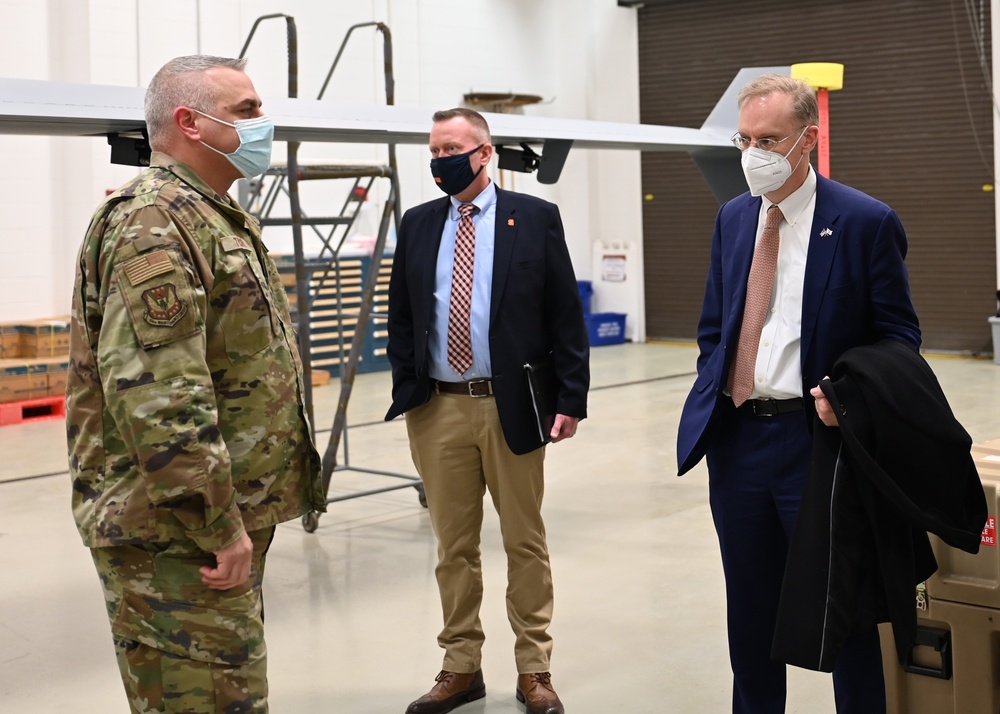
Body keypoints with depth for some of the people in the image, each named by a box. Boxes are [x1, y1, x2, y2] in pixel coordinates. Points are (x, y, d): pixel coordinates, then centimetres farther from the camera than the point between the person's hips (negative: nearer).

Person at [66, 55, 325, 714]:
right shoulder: (154, 222, -17)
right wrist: (218, 525, -23)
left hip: (231, 518, 10)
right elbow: (154, 395, -26)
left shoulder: (218, 216, 17)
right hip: (179, 534, -10)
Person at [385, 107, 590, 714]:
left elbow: (567, 318, -2)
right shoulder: (418, 225, 9)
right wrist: (407, 391, 3)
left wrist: (571, 400, -7)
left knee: (525, 542, 7)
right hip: (438, 409, 3)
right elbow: (400, 318, 13)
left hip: (511, 406, -3)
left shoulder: (535, 219, -1)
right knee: (454, 544, 11)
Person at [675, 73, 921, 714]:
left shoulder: (866, 222, -7)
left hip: (815, 438, -5)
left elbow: (898, 336, -4)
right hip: (735, 436, 5)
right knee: (751, 607, 17)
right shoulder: (733, 218, 10)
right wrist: (707, 407, 7)